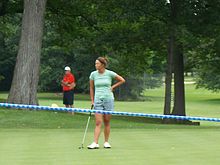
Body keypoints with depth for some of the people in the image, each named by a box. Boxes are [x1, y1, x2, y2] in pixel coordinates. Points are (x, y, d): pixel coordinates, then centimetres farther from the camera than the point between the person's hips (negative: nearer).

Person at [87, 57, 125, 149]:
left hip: (108, 99, -1)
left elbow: (122, 80, 9)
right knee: (98, 122, -8)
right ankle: (95, 143, -12)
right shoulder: (93, 74, 1)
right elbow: (91, 88, 12)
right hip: (98, 100, 1)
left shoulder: (110, 73, -3)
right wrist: (92, 100, 10)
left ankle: (106, 142, 14)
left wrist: (113, 87, 3)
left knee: (107, 122, 4)